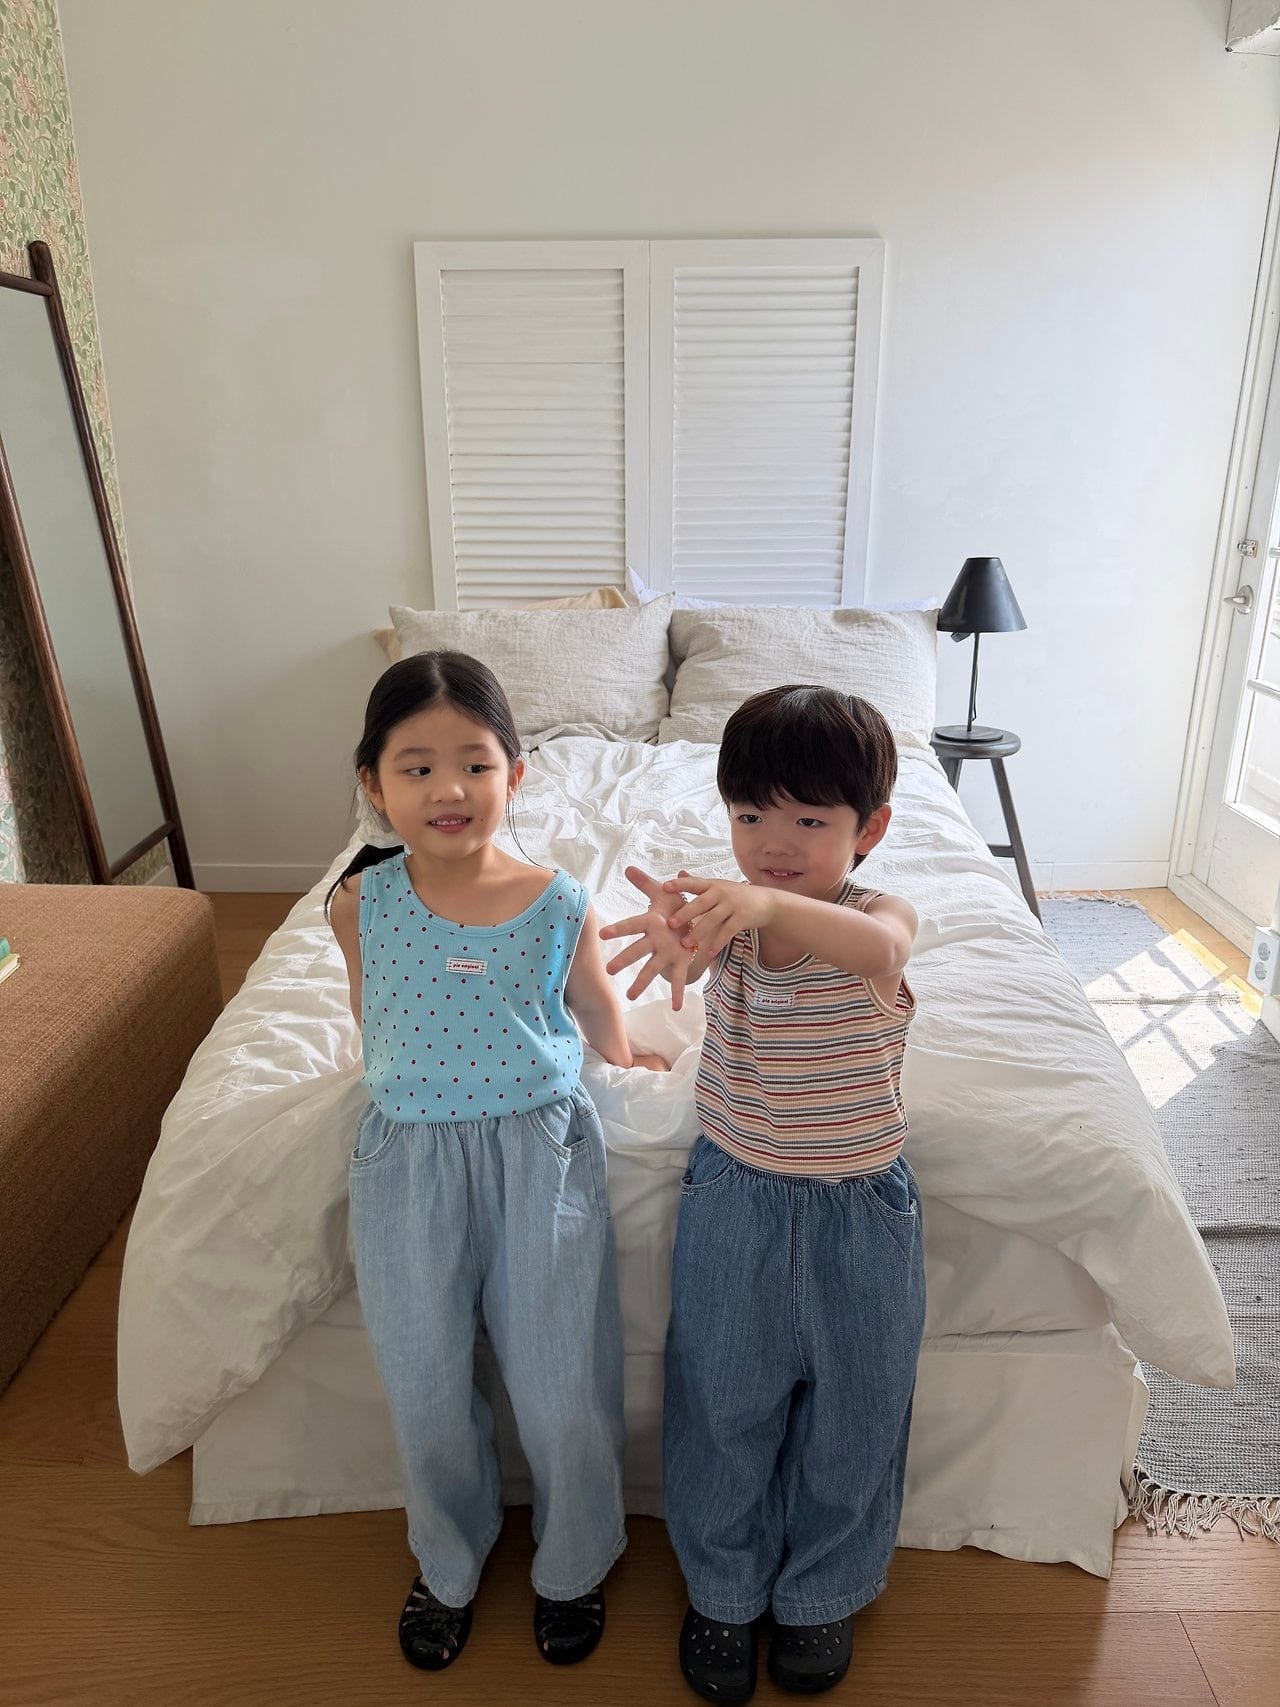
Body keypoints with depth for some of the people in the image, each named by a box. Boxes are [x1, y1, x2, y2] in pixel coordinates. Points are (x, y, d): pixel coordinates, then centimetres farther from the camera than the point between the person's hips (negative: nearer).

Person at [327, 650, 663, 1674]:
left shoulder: (559, 905, -10)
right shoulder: (361, 903, -7)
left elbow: (597, 1005, 9)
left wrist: (624, 1060, 23)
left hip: (541, 1147, -1)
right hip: (411, 1156, 2)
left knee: (561, 1389, 7)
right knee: (426, 1391, 14)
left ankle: (574, 1566, 39)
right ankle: (450, 1564, 45)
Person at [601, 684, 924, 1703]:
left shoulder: (883, 915, -18)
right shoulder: (725, 911, -10)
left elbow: (879, 950, -43)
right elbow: (676, 950, -33)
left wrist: (769, 903, -63)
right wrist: (673, 936, -58)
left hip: (861, 1209, -1)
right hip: (734, 1199, 1)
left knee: (849, 1419, 19)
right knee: (722, 1410, 18)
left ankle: (823, 1592, 49)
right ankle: (725, 1590, 47)